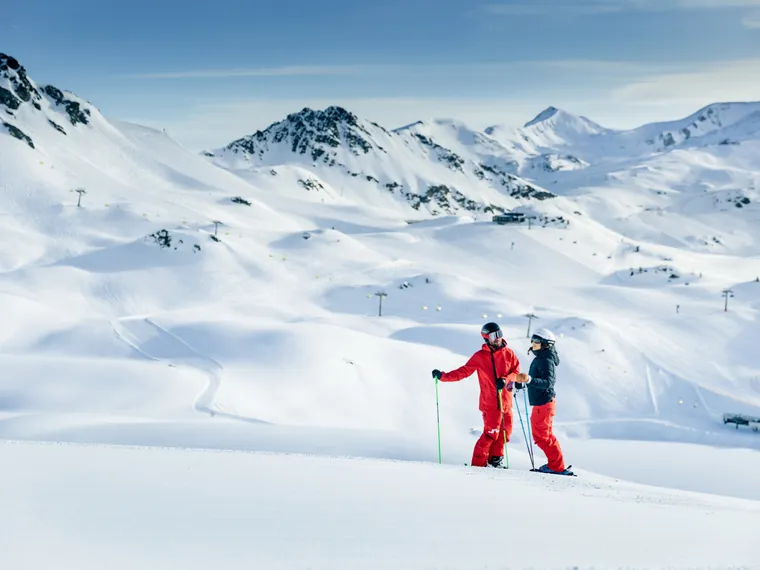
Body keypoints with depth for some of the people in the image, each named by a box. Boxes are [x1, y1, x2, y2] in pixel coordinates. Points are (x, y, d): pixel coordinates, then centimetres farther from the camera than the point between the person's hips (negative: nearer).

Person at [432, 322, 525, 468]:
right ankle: (478, 463, 1)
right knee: (491, 432, -9)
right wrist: (443, 376, -10)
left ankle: (495, 459, 25)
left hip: (506, 401, 4)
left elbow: (516, 371, 5)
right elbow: (463, 371, -2)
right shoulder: (479, 356, -3)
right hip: (490, 402, -4)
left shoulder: (508, 353, 5)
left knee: (505, 431, 7)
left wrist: (505, 380, -14)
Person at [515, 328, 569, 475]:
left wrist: (531, 380, -43)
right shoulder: (539, 358, 12)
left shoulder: (546, 361, -19)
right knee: (544, 434, 20)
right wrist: (522, 384, 16)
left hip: (543, 403, -10)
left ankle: (557, 467, 2)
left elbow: (548, 382, -30)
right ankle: (555, 463, 28)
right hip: (541, 402, 10)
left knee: (541, 436, -4)